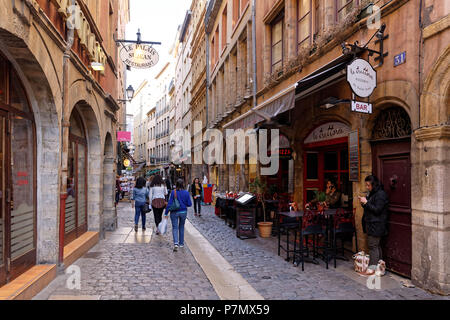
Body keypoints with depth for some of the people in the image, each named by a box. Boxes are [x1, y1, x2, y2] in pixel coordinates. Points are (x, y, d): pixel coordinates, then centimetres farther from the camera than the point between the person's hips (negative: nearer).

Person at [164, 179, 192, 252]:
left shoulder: (173, 192, -12)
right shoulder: (186, 193, -7)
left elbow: (170, 203, -11)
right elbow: (189, 204, -5)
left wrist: (166, 213, -4)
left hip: (174, 212, -2)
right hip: (183, 212, 2)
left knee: (175, 227, 2)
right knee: (181, 227, 18)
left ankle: (176, 243, -17)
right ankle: (181, 243, 26)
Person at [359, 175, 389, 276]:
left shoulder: (381, 194, -15)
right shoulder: (372, 194, 15)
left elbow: (377, 210, -20)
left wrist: (366, 202, -18)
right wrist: (363, 203, 4)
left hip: (376, 225, -10)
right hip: (371, 224, 10)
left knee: (373, 245, -7)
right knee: (377, 244, 16)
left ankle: (372, 267, -3)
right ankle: (379, 261, 25)